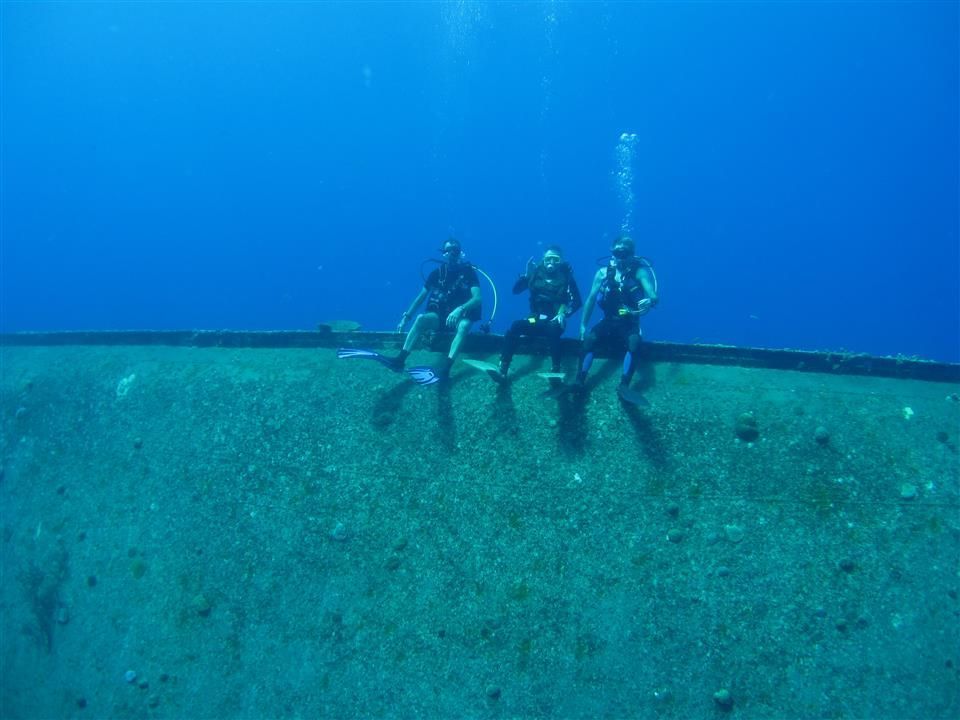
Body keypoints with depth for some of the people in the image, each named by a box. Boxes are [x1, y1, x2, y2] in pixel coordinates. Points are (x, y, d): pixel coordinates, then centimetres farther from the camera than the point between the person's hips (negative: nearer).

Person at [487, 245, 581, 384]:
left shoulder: (566, 277, -1)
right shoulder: (536, 273, 6)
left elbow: (577, 302, -7)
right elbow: (516, 290, 1)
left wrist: (564, 313, -23)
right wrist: (527, 275, -13)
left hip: (554, 321, -2)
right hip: (536, 320, 3)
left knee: (552, 329, -38)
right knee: (516, 326, -27)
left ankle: (556, 371, -38)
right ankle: (502, 370, -33)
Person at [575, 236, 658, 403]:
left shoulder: (639, 272, -8)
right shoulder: (603, 273, 1)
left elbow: (653, 296, -20)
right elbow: (591, 299, 5)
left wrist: (650, 301, -45)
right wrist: (583, 325, -1)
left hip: (630, 323, -2)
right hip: (608, 321, 2)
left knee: (635, 342, -34)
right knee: (588, 339, -26)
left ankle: (623, 386, -37)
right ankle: (579, 382, -26)